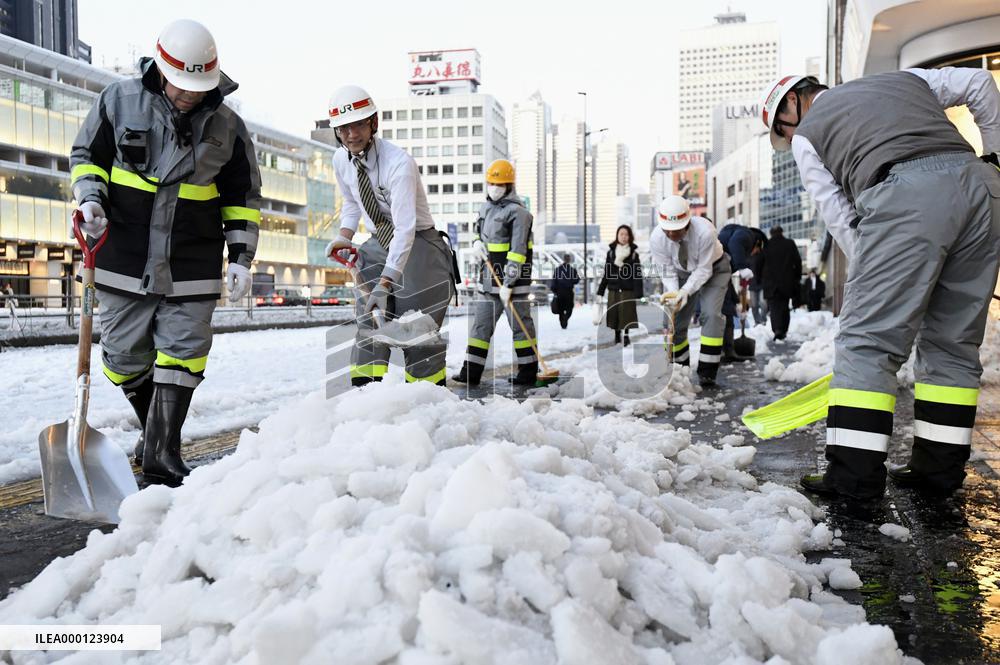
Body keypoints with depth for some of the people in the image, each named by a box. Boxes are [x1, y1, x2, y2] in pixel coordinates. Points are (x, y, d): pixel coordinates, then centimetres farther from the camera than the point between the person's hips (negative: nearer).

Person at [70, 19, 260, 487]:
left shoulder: (227, 126, 1)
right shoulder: (119, 100, -1)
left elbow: (243, 198, 7)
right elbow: (86, 155, 10)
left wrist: (241, 257, 1)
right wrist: (90, 198, -9)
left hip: (192, 266, 0)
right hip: (123, 257, 1)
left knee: (183, 353, -2)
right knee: (124, 356, 8)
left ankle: (161, 453, 7)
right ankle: (156, 427, 32)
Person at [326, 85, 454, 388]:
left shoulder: (399, 162, -25)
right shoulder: (341, 160, -2)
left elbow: (405, 228, -33)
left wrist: (386, 283, -40)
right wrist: (344, 235, 1)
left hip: (417, 244, -6)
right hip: (379, 245, 6)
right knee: (369, 321, -4)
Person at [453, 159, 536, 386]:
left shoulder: (517, 211, -13)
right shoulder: (486, 207, 13)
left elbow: (517, 251, -19)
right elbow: (479, 234, 26)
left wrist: (508, 284, -23)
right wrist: (477, 244, 0)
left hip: (513, 278, -8)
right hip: (488, 278, 8)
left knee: (520, 324, 1)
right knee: (481, 323, 6)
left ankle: (528, 371, 12)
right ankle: (472, 371, 9)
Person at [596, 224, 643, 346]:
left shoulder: (633, 252, 0)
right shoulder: (611, 251, 7)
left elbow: (637, 273, -5)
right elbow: (606, 272, 9)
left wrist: (638, 292, -13)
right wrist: (601, 290, 5)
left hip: (628, 290, -2)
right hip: (613, 289, 2)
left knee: (627, 314, -2)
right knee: (614, 314, 5)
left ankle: (626, 336, 11)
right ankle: (617, 336, 18)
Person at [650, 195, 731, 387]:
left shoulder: (705, 232, -38)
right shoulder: (656, 239, -27)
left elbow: (704, 270, -29)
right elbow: (667, 271, -16)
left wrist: (685, 292, -38)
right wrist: (673, 293, -32)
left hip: (713, 268, -3)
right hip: (682, 271, 4)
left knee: (711, 314, -21)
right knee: (672, 318, 0)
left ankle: (707, 372, -15)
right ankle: (680, 368, 19)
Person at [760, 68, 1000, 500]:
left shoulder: (806, 136, 19)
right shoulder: (902, 78, 35)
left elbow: (841, 218, 13)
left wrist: (874, 278, 16)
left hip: (905, 197, -6)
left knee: (866, 338, -3)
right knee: (954, 341, 11)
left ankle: (854, 474, -5)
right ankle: (940, 465, 16)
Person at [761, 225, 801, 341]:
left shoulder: (766, 245, -3)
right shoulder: (790, 244, 1)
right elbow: (798, 262, 3)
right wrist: (798, 277, 13)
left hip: (771, 283, -1)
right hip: (787, 282, 2)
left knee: (774, 306, -1)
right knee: (784, 307, 13)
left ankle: (777, 329, -18)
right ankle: (783, 330, 10)